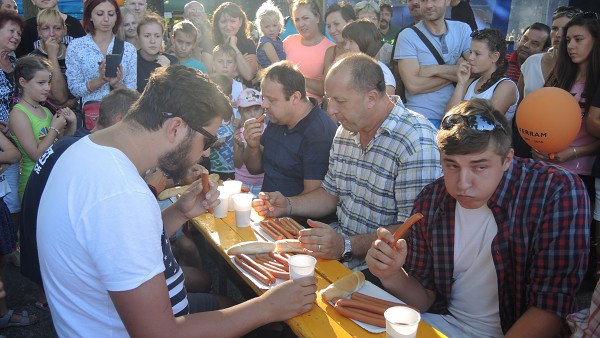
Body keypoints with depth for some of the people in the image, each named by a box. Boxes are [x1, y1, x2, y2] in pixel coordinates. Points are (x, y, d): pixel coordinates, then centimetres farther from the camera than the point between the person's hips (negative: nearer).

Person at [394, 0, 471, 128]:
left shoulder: (463, 30, 4)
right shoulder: (407, 36, -6)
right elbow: (413, 85, -15)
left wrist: (435, 69, -14)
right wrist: (454, 72, -10)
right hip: (421, 118, -3)